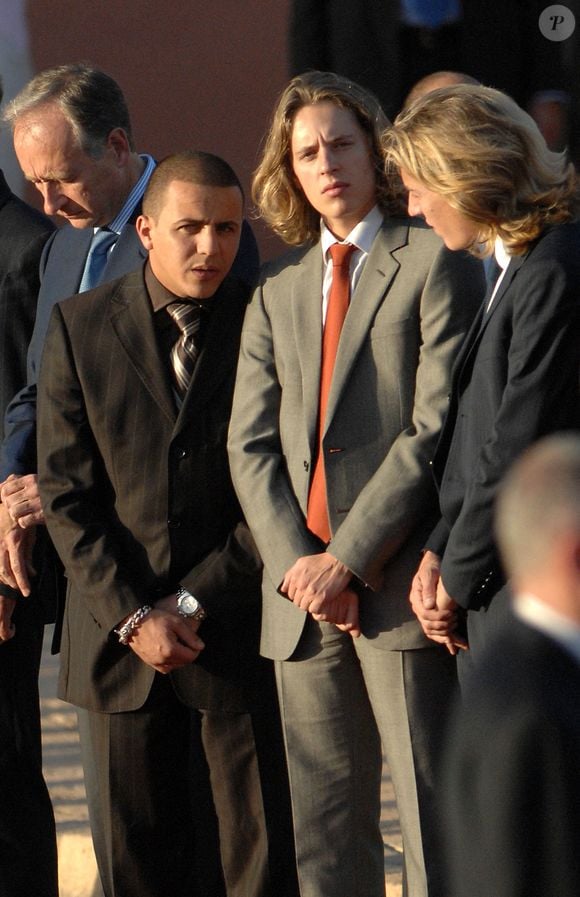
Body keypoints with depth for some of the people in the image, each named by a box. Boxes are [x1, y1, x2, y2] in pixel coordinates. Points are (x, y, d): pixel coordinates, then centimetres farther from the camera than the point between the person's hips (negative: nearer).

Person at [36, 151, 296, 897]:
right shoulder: (80, 325, 2)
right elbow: (65, 490, 0)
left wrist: (196, 602, -7)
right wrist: (131, 616, -9)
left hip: (240, 630, -2)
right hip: (119, 636, 2)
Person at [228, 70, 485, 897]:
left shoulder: (435, 261, -1)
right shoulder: (278, 288, 18)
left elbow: (438, 427, -9)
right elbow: (251, 442, 11)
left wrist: (348, 557, -13)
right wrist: (294, 562, -5)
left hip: (398, 585, -6)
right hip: (304, 598, 6)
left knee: (434, 819, -4)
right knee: (323, 828, 8)